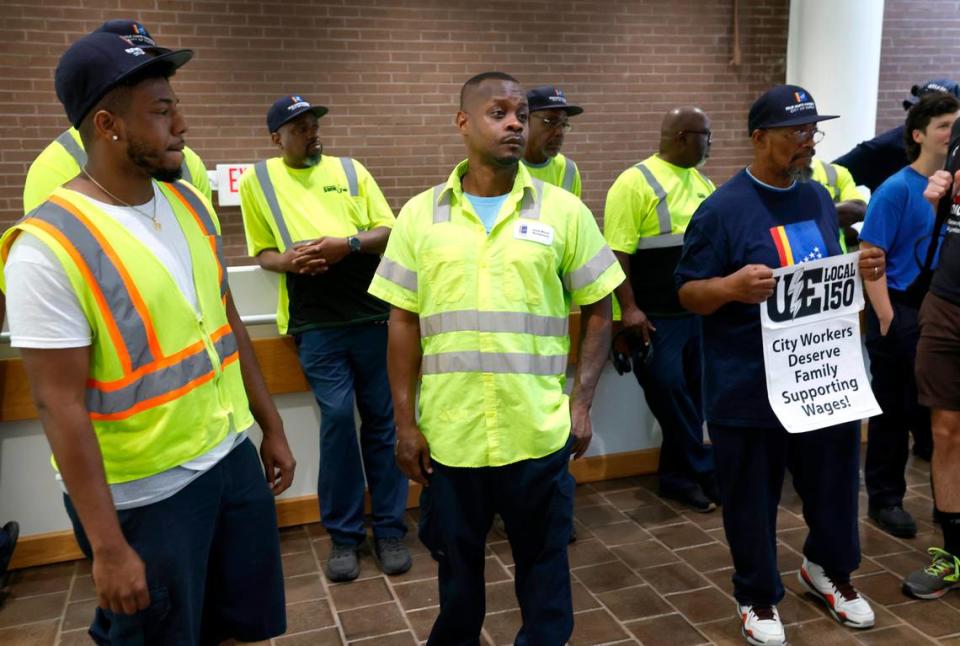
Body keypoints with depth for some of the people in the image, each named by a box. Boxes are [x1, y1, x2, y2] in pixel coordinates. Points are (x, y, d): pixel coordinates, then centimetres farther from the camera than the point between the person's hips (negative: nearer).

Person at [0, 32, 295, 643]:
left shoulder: (191, 204, 3)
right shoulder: (49, 246, -18)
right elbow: (60, 404, -18)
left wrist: (272, 426, 13)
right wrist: (108, 545, -17)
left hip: (234, 456, 6)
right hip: (142, 496, -6)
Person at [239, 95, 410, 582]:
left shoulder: (351, 170, 9)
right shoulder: (257, 181, 7)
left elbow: (389, 231, 6)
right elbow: (262, 251, 11)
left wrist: (349, 244, -13)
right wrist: (289, 261, -11)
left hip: (373, 312, 2)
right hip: (315, 322, -1)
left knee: (381, 419, 5)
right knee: (337, 417, -8)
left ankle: (390, 529, 18)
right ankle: (343, 534, 10)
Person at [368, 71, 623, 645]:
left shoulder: (564, 210, -1)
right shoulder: (421, 214, 1)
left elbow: (597, 312, 4)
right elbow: (404, 323, 3)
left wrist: (582, 401, -3)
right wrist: (405, 421, 0)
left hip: (539, 430, -1)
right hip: (447, 430, 1)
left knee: (543, 558, 16)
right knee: (456, 559, 19)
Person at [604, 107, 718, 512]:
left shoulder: (702, 182, 13)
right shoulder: (635, 182, -10)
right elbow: (616, 252, -14)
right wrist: (629, 308, -19)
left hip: (701, 312, 7)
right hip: (656, 316, -7)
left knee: (689, 397, 11)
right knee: (670, 397, -2)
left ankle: (677, 477, 24)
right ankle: (704, 472, 14)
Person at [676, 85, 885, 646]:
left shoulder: (820, 199, 9)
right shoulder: (724, 208, -11)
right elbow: (689, 293, -11)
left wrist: (860, 270, -3)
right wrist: (732, 287, -31)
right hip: (750, 385, -5)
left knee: (836, 481, 18)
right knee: (753, 499, 8)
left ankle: (830, 569, 46)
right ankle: (758, 597, 31)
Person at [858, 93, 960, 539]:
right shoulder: (897, 189, -11)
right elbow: (869, 255, -14)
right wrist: (887, 317, -18)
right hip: (902, 311, -5)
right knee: (893, 410, 5)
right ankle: (885, 499, 19)